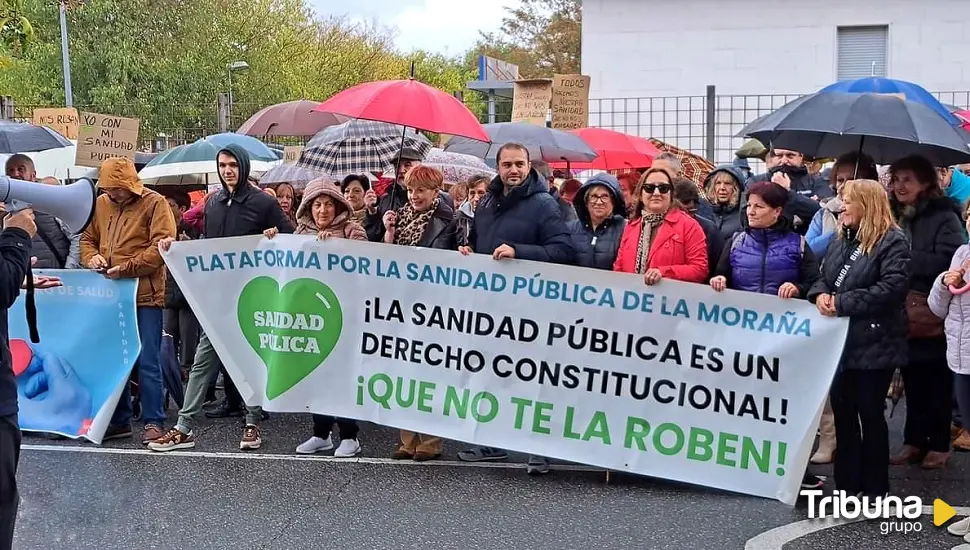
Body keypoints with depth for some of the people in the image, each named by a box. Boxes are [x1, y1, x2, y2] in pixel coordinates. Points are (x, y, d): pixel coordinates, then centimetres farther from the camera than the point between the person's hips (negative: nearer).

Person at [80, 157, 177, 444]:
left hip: (145, 295, -6)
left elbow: (162, 247, -13)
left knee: (147, 361, -2)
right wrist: (91, 256, -2)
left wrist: (126, 268, -19)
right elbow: (87, 238, 21)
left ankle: (153, 422, 7)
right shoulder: (100, 204, 12)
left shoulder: (154, 203, -5)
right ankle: (119, 420, 21)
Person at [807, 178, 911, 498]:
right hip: (840, 342, 7)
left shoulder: (892, 242, -10)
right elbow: (822, 277, 17)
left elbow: (892, 287, -21)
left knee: (870, 415, 2)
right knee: (842, 412, 12)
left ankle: (875, 488, 14)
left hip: (874, 344, -7)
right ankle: (847, 483, 22)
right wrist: (820, 294, -7)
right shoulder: (841, 240, 14)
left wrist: (842, 303, -20)